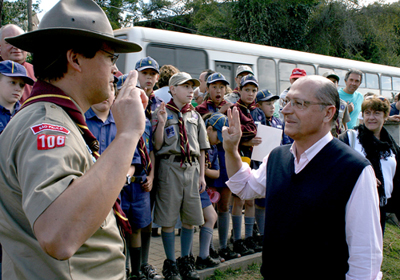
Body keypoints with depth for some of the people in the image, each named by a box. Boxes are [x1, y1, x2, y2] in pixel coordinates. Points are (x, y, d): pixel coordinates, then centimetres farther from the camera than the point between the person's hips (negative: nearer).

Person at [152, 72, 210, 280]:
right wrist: (161, 123, -16)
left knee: (190, 218, 8)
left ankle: (185, 261, 22)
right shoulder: (161, 113, 2)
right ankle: (170, 263, 14)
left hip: (192, 167, 5)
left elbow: (201, 148, 16)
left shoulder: (195, 116, 16)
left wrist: (201, 175, 10)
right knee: (168, 218, 0)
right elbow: (157, 146, -2)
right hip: (170, 167, -4)